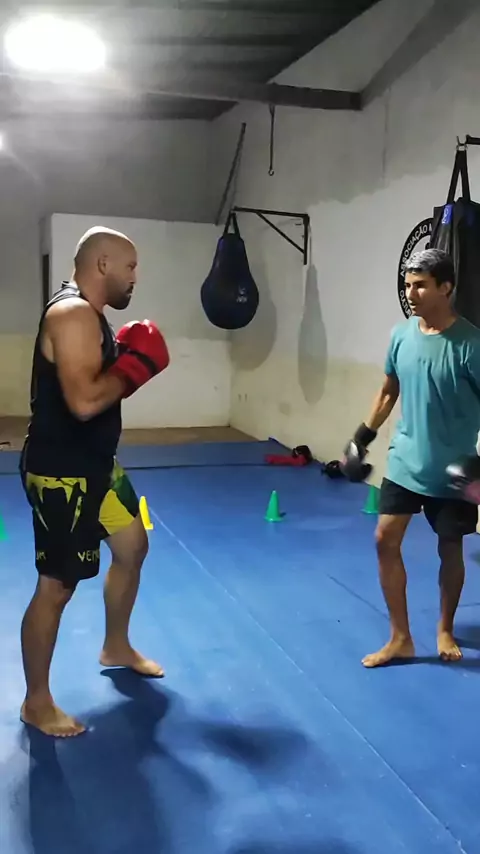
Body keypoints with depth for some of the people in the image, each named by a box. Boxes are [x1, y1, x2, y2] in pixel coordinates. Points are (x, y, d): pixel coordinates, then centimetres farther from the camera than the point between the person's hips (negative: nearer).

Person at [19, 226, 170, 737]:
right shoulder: (73, 314, -21)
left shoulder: (89, 314, 12)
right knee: (56, 587, -1)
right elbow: (84, 401, -31)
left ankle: (116, 647, 42)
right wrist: (134, 365, -17)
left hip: (95, 464, 11)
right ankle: (36, 702, 17)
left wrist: (128, 362, 1)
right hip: (61, 474, -11)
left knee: (132, 547, 22)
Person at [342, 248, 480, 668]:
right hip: (404, 462, 4)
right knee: (386, 541, 1)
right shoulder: (401, 334, -2)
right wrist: (363, 436, 12)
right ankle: (400, 637, 15)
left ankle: (445, 629, 35)